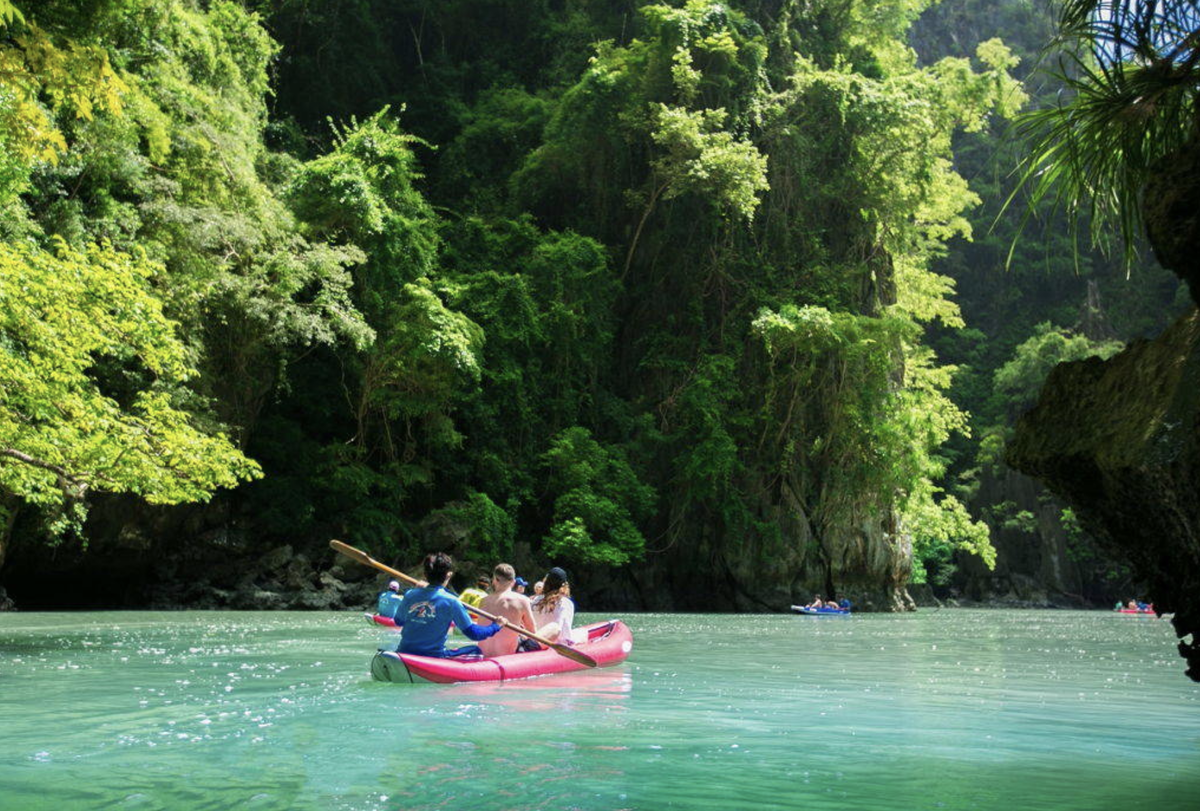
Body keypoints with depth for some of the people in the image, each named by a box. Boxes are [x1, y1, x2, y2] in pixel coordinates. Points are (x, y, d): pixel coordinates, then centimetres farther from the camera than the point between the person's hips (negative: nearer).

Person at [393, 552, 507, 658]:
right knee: (475, 650, 13)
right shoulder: (451, 601, -13)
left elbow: (398, 621, 17)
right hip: (433, 657, -5)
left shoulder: (410, 595, -2)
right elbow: (473, 633, -9)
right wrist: (497, 626, 7)